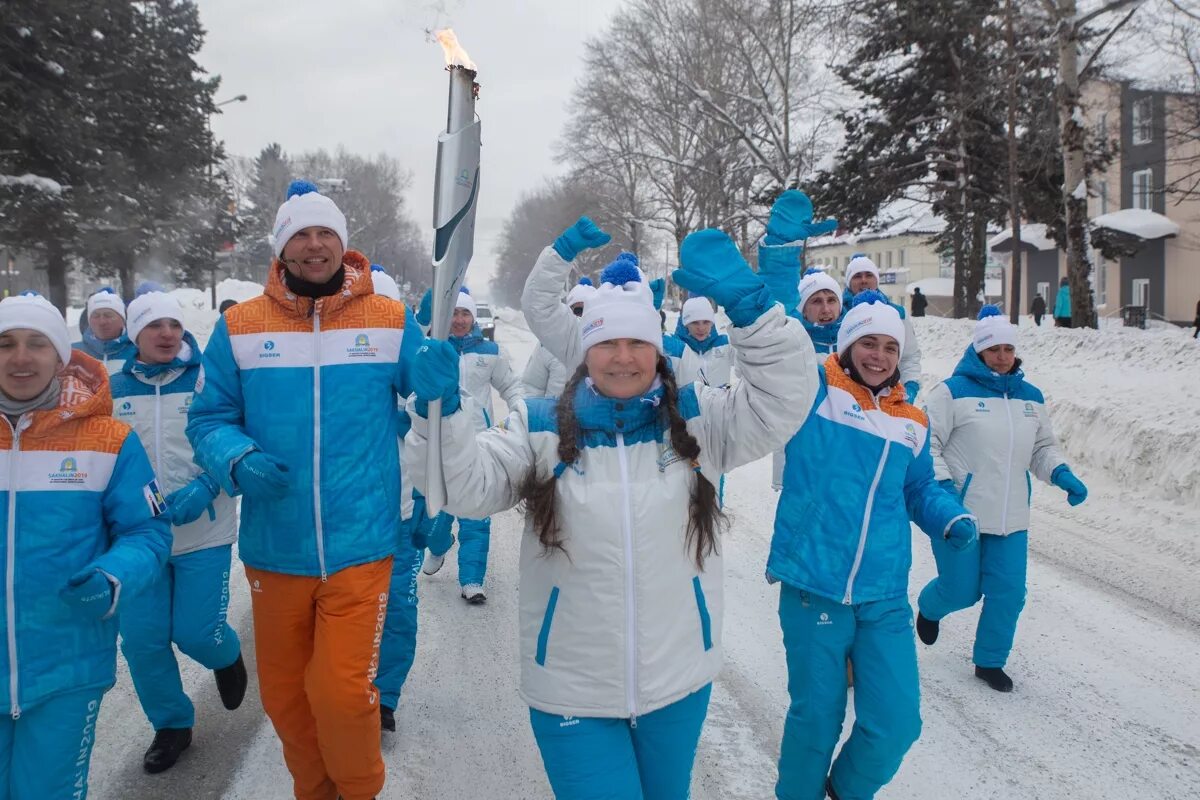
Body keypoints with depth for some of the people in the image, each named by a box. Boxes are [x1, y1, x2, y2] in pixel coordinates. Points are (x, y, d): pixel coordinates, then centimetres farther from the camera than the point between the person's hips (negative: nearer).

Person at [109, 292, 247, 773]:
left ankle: (227, 656, 35)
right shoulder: (114, 389, 4)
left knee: (197, 632, -2)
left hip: (203, 533, -3)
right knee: (141, 639, 4)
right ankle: (171, 724, 27)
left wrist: (205, 487, -21)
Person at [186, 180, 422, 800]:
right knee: (283, 695, 15)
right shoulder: (239, 327, 1)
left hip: (359, 547, -2)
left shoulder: (392, 322, -1)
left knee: (342, 693, -5)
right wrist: (237, 460, -14)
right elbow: (209, 420, 5)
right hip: (273, 549, 2)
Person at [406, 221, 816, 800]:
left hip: (678, 681, 3)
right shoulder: (540, 427, -5)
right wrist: (440, 408, -29)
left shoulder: (695, 420, -2)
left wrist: (745, 302, -24)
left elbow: (784, 397, -12)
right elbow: (466, 486, -12)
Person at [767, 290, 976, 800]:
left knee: (896, 723, 5)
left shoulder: (911, 425, 10)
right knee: (816, 716, 10)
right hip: (812, 589, -4)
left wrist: (952, 520, 2)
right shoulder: (812, 391, -4)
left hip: (885, 600, 4)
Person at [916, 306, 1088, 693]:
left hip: (1011, 517, 5)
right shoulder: (954, 391, -7)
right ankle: (929, 607, 39)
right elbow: (927, 444, -8)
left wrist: (1062, 474, 2)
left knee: (1009, 593, 4)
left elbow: (1043, 448, 21)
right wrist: (941, 485, -20)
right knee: (961, 591, 3)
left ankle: (990, 661, 25)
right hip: (958, 514, -5)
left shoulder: (1031, 397, 11)